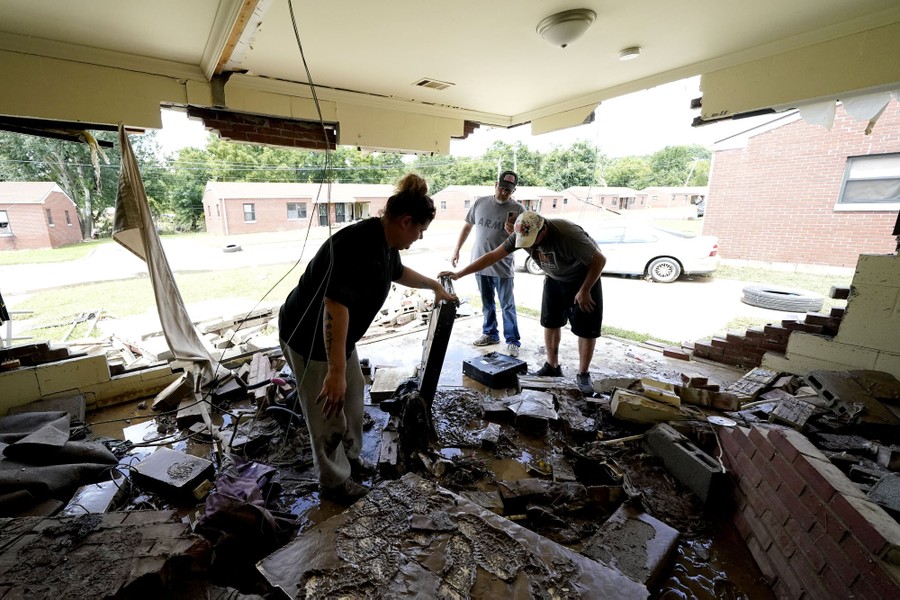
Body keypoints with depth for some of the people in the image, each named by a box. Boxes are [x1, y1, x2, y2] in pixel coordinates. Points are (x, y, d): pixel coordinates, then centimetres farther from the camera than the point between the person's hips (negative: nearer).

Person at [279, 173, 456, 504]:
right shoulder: (357, 244, -32)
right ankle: (333, 482, 29)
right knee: (329, 414, 6)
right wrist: (335, 371, -37)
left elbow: (399, 272, 21)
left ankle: (350, 459, 43)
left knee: (352, 395, 21)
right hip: (309, 337, -10)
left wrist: (435, 286, 30)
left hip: (338, 335, 10)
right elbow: (335, 307, -37)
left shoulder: (386, 243, -1)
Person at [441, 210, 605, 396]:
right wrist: (459, 274, -22)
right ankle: (552, 366, 23)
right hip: (555, 278, 5)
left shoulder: (568, 234, -37)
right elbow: (493, 255, -19)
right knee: (550, 322, 7)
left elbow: (599, 260, -26)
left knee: (586, 328, -3)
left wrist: (584, 291, -23)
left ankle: (583, 375, 11)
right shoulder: (521, 234, -21)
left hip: (584, 278, -5)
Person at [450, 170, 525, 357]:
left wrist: (513, 233, -30)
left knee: (507, 306, 4)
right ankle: (490, 334, 33)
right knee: (487, 304, 17)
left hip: (503, 267, -3)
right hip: (480, 264, 4)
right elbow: (468, 226, 11)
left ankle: (512, 341, 15)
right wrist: (457, 250, 10)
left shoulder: (517, 210, -9)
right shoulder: (480, 202, 1)